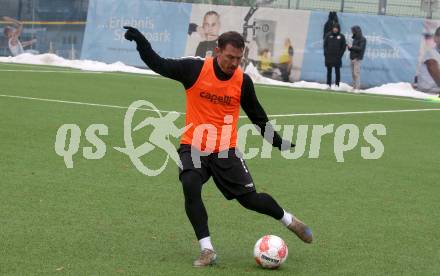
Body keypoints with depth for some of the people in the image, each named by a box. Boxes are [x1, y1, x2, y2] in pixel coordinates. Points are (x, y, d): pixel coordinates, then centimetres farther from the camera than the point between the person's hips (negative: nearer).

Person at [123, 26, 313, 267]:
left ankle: (289, 220, 30)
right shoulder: (195, 69, -9)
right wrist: (141, 42, -21)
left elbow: (257, 115, 12)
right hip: (193, 147, -1)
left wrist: (278, 142, 13)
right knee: (191, 188, -26)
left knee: (249, 198, 1)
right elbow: (158, 65, -6)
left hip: (226, 150, 1)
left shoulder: (243, 81, -3)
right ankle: (207, 250, -19)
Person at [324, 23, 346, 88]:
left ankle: (337, 85, 0)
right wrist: (325, 53, -4)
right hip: (329, 57, 2)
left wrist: (340, 55, -7)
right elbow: (325, 45, 8)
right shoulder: (328, 36, 8)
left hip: (337, 57, -2)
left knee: (337, 71, -1)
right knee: (329, 71, 5)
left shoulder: (341, 36, 3)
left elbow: (344, 47, 2)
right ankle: (329, 84, 8)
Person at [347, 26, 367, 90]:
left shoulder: (362, 39, -7)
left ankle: (357, 87, -10)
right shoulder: (355, 39, 17)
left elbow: (360, 48, -16)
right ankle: (354, 87, 8)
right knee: (353, 73, 6)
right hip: (352, 58, 8)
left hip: (357, 58, -8)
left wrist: (352, 47, -10)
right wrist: (349, 47, 3)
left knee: (356, 73, -10)